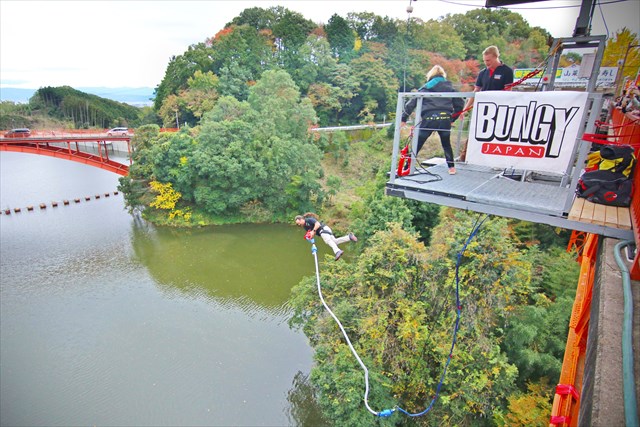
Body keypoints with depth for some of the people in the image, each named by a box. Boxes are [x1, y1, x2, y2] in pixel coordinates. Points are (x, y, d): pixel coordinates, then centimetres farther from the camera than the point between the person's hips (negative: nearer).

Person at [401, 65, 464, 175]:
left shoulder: (425, 87, 14)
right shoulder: (449, 87, 18)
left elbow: (412, 103, 7)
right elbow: (459, 104, 16)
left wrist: (403, 118, 9)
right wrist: (453, 118, 25)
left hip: (428, 118, -2)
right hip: (445, 118, 2)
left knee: (417, 144, 5)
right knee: (446, 144, 22)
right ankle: (451, 167, 22)